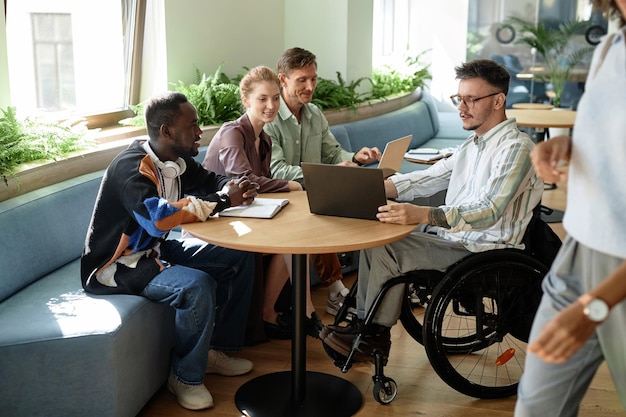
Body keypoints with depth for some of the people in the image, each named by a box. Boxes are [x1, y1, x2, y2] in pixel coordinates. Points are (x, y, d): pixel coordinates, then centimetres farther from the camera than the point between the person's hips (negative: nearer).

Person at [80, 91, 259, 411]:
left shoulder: (176, 160, -1)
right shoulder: (132, 168, -26)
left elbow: (207, 181, 16)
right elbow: (159, 218, -43)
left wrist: (236, 187, -9)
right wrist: (222, 201, -32)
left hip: (156, 249, 9)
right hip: (117, 265, -9)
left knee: (240, 258, 2)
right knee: (198, 285, -32)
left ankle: (216, 349, 12)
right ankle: (186, 376, -8)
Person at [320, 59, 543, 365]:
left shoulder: (515, 148, -17)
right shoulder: (475, 143, 15)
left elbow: (488, 212, -29)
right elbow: (431, 177, 12)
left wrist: (422, 215, -43)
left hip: (481, 250, -9)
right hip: (453, 234, 10)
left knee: (387, 248, -19)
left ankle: (375, 337, 0)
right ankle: (364, 324, 3)